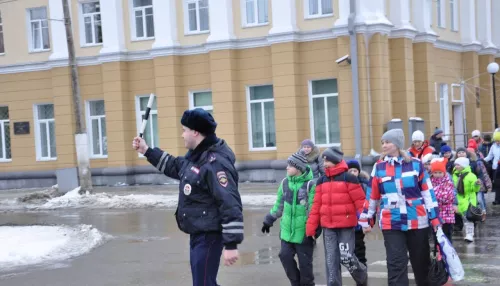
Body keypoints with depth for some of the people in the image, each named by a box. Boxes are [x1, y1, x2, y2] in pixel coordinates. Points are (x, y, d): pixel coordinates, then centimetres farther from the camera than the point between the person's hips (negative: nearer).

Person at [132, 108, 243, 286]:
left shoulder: (216, 163, -23)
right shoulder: (195, 155, 9)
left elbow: (230, 205, -27)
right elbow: (175, 167, 31)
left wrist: (231, 244, -29)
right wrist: (147, 151, 26)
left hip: (209, 235, -11)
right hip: (197, 233, 11)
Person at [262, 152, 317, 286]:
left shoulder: (310, 185, -13)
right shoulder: (285, 183, 4)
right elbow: (279, 204, 15)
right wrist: (269, 220, 17)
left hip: (304, 231, -5)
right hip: (287, 230, 5)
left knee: (304, 261, 4)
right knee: (285, 256, 4)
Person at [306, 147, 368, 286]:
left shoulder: (348, 178, -7)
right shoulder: (321, 180, 11)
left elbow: (360, 201, -9)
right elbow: (316, 205, 11)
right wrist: (311, 227, 6)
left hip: (346, 225, -5)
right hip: (328, 226, 5)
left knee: (346, 257, -4)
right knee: (331, 260, 3)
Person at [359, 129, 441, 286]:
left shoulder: (415, 164, 0)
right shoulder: (379, 167, 4)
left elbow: (428, 192, 2)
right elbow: (372, 196, 10)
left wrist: (435, 219, 0)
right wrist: (364, 220, 11)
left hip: (417, 222, 0)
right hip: (391, 224, 0)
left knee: (421, 262, 12)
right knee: (396, 264, -5)